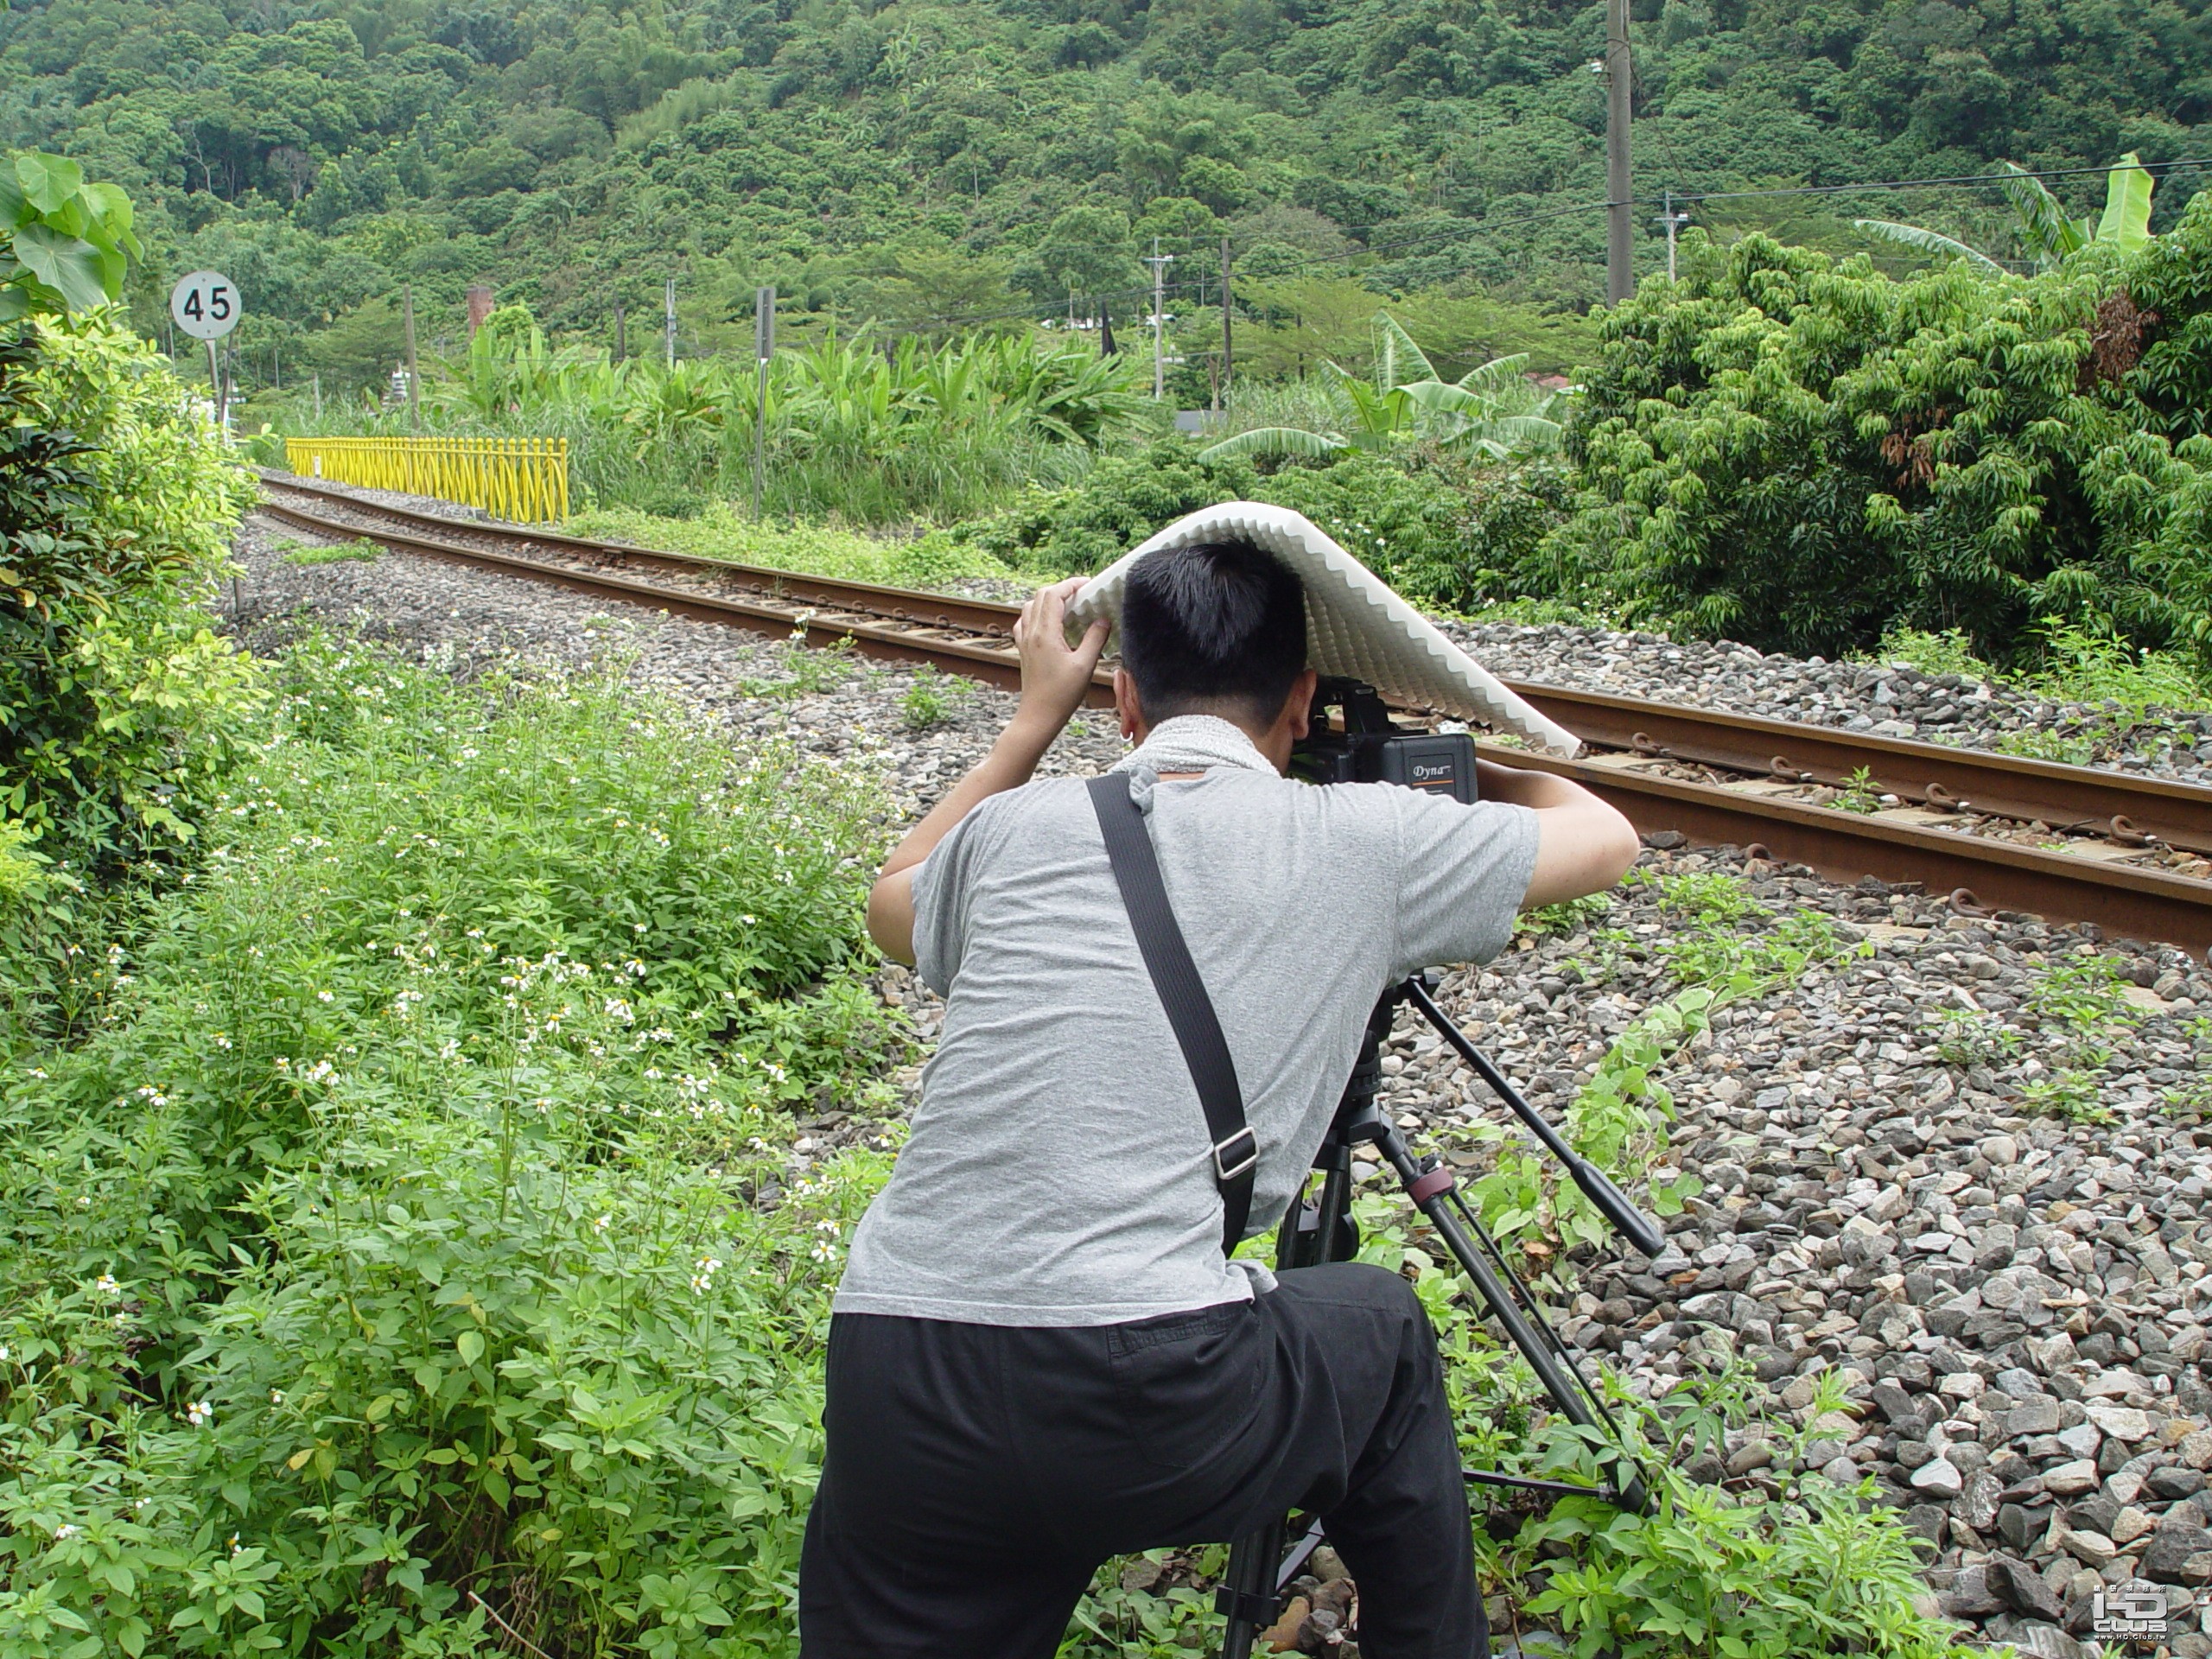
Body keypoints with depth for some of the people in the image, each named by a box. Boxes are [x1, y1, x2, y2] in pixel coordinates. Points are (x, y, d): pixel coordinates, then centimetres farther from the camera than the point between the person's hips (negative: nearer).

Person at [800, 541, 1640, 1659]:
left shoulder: (1017, 826, 12)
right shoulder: (1365, 840, 6)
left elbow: (893, 907, 37)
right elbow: (1603, 837, 25)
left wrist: (1035, 718, 40)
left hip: (894, 1397, 2)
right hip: (1159, 1397, -1)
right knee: (1382, 1334, 29)